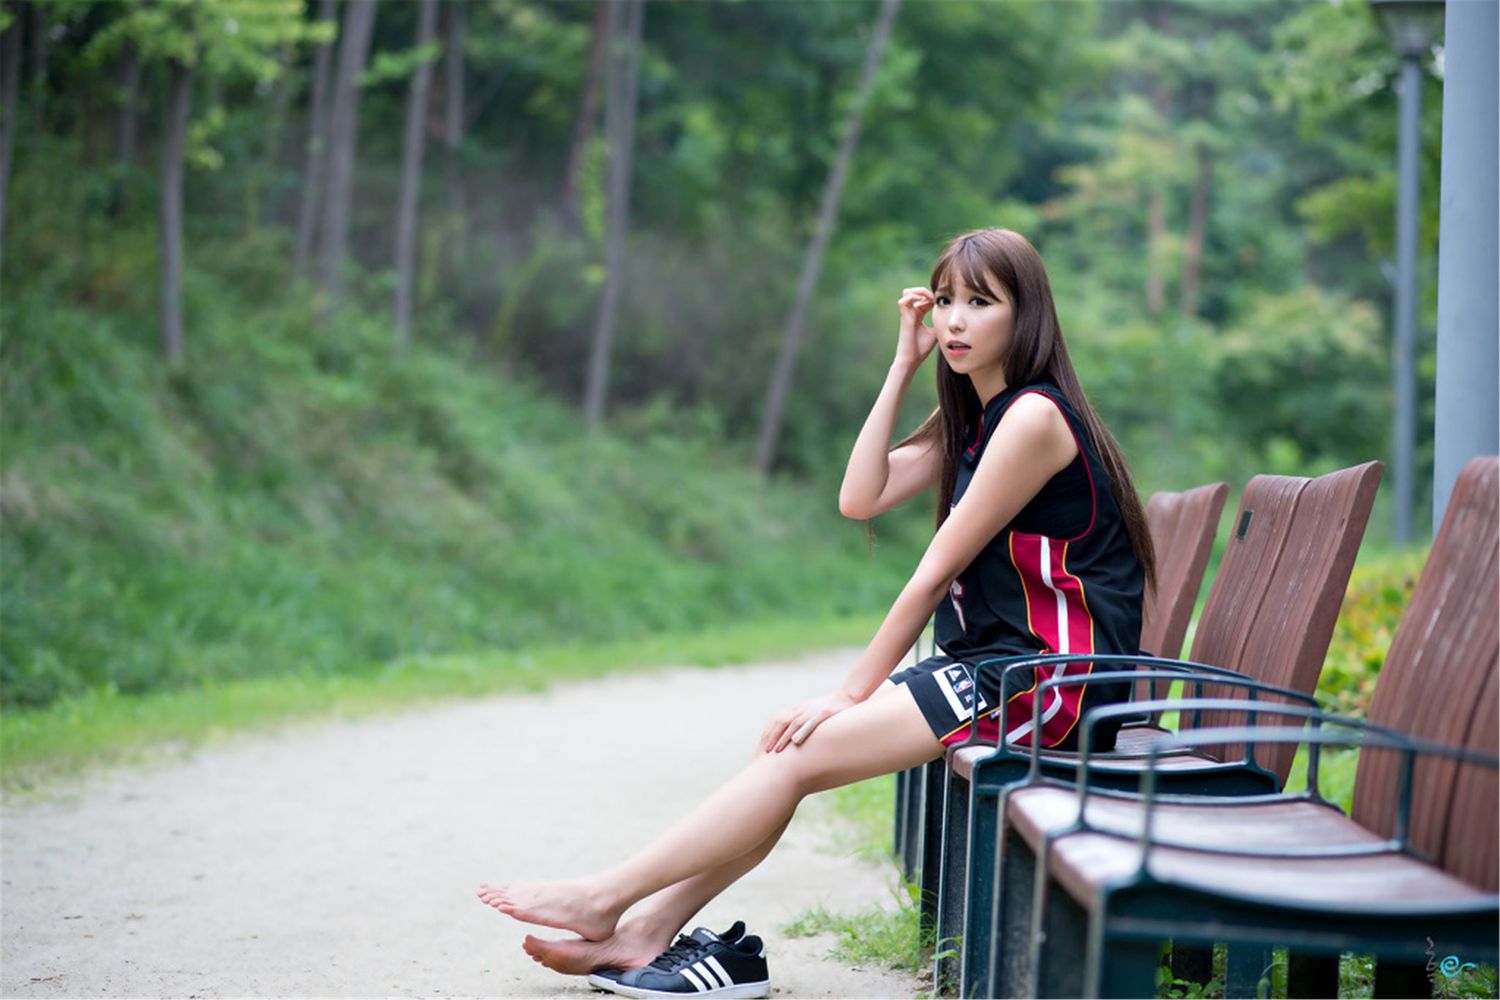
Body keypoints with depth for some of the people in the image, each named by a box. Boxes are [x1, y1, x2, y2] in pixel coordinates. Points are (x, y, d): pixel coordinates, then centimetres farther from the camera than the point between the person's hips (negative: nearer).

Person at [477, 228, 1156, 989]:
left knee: (802, 753, -14)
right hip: (985, 662, 9)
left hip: (1043, 674, -9)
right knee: (786, 743, -3)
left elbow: (935, 573, -15)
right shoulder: (971, 418, 16)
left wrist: (853, 694, -11)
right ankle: (648, 930, -4)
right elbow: (861, 498, 5)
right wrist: (903, 366, 3)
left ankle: (605, 898, -7)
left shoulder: (1033, 418, -15)